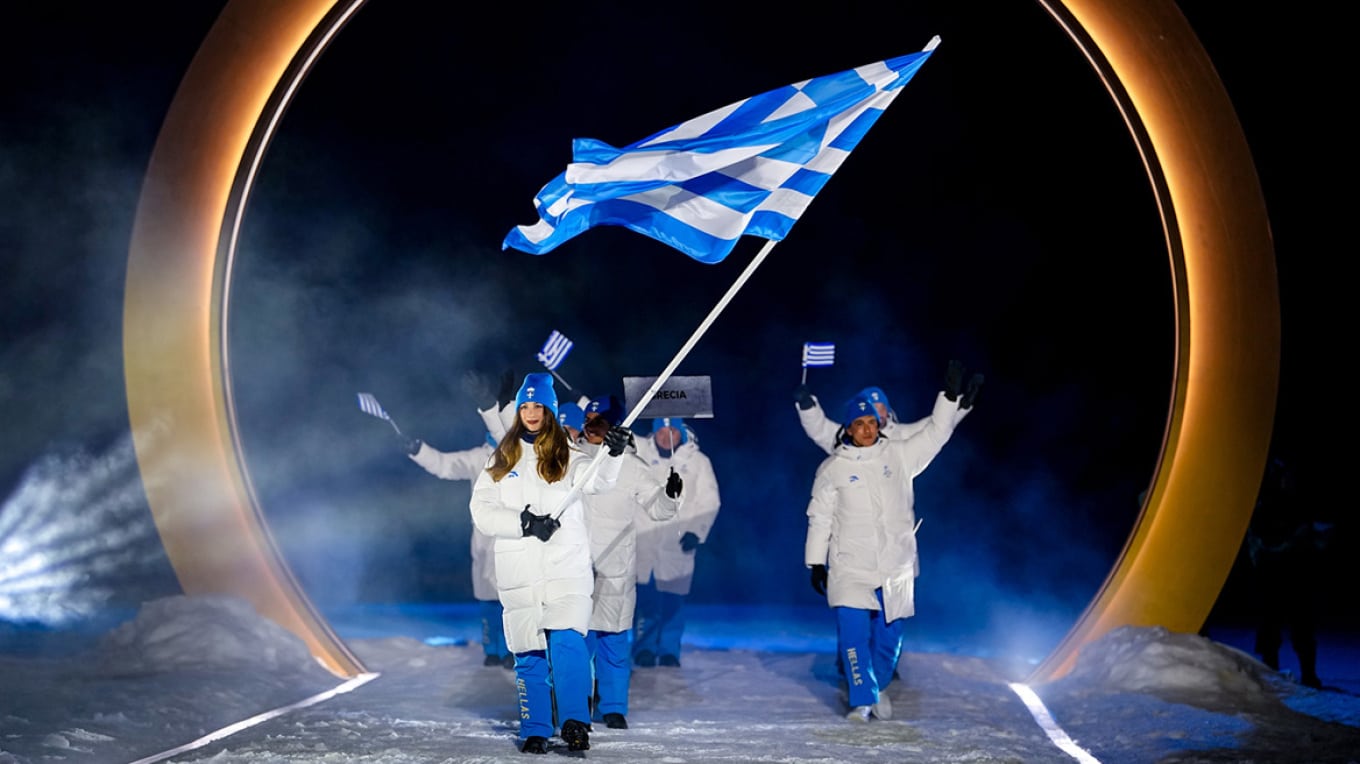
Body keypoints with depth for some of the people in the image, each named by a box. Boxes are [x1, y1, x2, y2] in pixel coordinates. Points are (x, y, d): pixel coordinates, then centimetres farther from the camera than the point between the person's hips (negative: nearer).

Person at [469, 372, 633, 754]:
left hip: (566, 566, -2)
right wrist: (524, 523, -13)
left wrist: (614, 454, -38)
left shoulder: (567, 454, 5)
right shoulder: (503, 459, 11)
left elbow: (598, 479, -16)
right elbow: (482, 510, 2)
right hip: (518, 573, 2)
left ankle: (575, 723, -14)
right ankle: (535, 731, 16)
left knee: (566, 640, -18)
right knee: (528, 654, 5)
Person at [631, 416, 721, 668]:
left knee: (673, 600, 1)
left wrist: (696, 531, -8)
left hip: (677, 543, 0)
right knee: (644, 597, -1)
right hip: (642, 539, 0)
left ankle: (669, 652, 13)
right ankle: (644, 649, 11)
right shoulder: (639, 451, 6)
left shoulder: (698, 461, 5)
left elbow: (709, 501, 3)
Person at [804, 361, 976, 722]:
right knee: (853, 632, -13)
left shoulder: (899, 455, 5)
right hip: (850, 567, -2)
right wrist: (816, 563, 4)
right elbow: (819, 518, 6)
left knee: (889, 632, 10)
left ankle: (878, 686, 34)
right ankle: (862, 698, -3)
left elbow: (935, 433, 7)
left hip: (896, 567, 2)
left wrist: (951, 397, -5)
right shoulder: (832, 469, 1)